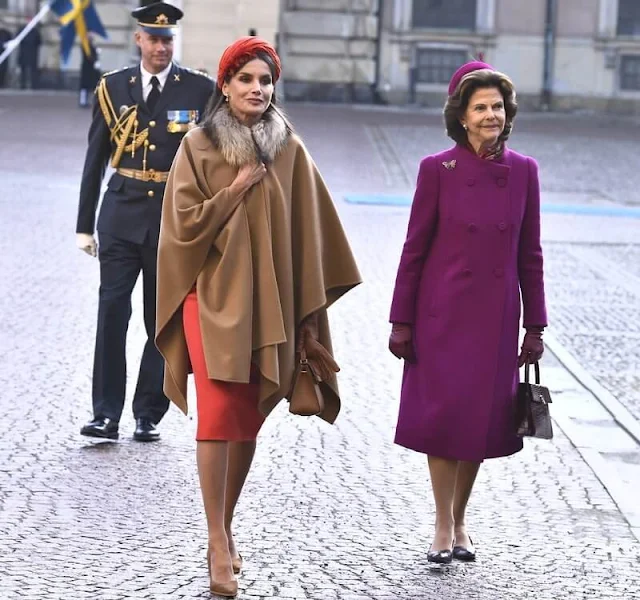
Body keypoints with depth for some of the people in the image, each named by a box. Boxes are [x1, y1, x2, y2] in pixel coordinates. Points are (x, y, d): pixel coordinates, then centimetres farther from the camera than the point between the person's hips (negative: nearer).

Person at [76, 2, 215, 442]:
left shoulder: (200, 90, 1)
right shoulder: (113, 88, 6)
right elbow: (95, 160, 10)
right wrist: (85, 225, 8)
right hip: (122, 217, 1)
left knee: (164, 322, 5)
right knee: (112, 312, -8)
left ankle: (149, 416, 13)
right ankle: (106, 414, -4)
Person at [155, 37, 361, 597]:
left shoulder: (289, 150, 3)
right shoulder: (199, 146, -2)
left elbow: (306, 232, 4)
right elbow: (184, 222, -6)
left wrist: (308, 311, 2)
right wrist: (238, 189, -12)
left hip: (269, 300, 3)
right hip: (213, 295, -3)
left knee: (249, 420, 9)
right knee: (218, 418, -11)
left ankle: (226, 528, 24)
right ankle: (219, 545, -9)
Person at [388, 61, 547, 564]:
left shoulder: (523, 171, 2)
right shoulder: (438, 169, -5)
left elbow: (529, 254, 6)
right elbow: (414, 249, -2)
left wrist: (534, 327, 5)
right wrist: (401, 322, -4)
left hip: (495, 318, 3)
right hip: (444, 315, -2)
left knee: (483, 418, 7)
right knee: (444, 414, -2)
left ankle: (460, 520, 23)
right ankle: (444, 527, 10)